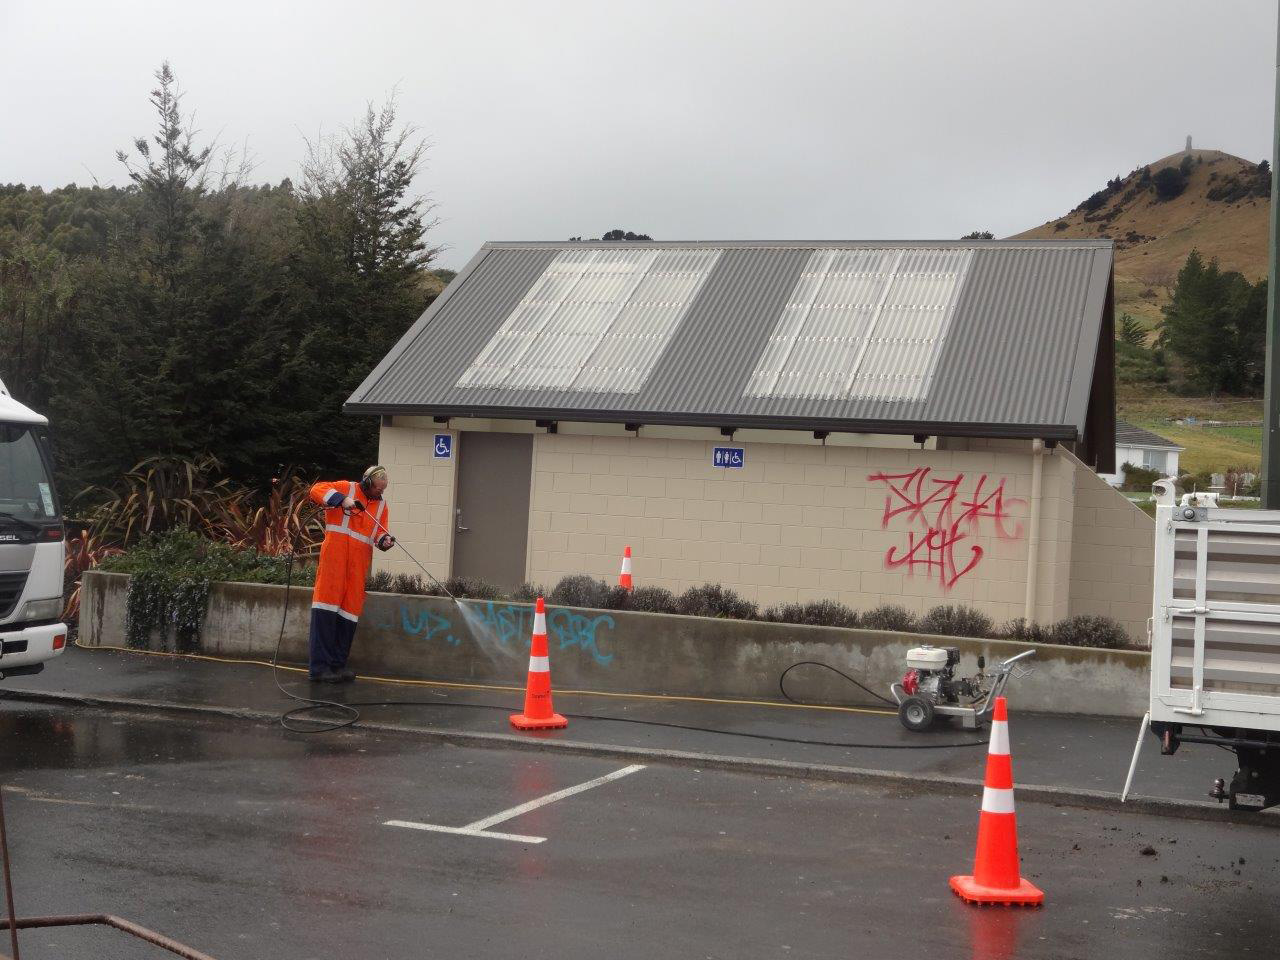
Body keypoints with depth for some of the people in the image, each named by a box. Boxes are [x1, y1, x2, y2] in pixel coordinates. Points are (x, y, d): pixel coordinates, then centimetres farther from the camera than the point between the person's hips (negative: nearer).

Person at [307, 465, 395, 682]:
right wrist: (342, 499, -18)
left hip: (359, 563, 5)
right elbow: (317, 490, -5)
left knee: (350, 611, 4)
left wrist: (384, 540, -10)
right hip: (335, 556, -5)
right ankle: (320, 667, -10)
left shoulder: (381, 506, 18)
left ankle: (338, 664, 11)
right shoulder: (347, 488, 4)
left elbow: (379, 532, 13)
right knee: (327, 606, -9)